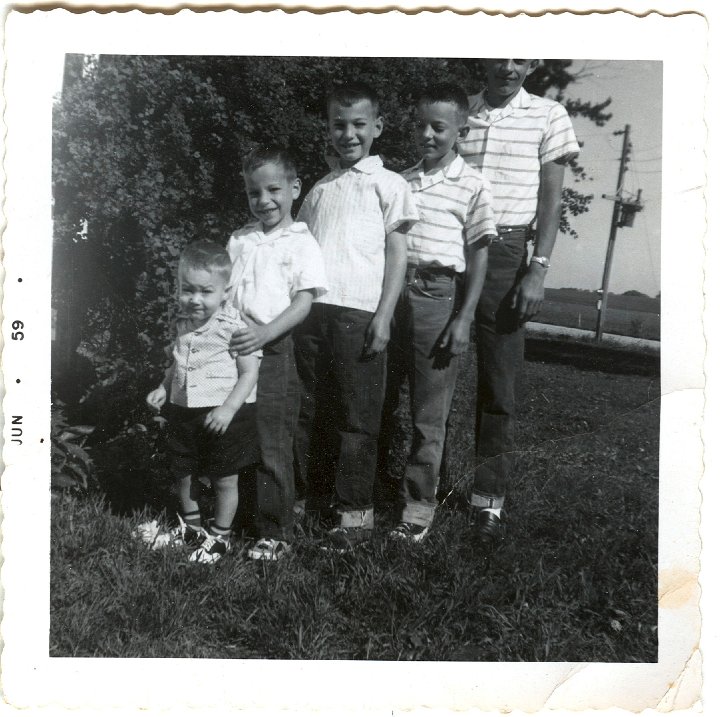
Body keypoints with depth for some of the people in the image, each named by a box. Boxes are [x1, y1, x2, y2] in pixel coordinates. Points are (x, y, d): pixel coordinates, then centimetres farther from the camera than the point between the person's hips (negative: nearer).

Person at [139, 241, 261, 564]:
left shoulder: (234, 326, -17)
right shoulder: (183, 324, 5)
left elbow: (249, 372, -17)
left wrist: (228, 408, -25)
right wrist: (163, 388, 7)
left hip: (224, 416, -6)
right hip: (184, 411, 7)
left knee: (224, 480, 8)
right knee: (182, 474, 18)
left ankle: (219, 536, 28)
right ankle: (190, 527, 41)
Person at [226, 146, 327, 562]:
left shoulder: (302, 243, -3)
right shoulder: (239, 240, 12)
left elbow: (304, 300, -11)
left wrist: (265, 333, -24)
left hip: (275, 352, -5)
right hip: (236, 349, 5)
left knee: (272, 446, 0)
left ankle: (275, 533, 12)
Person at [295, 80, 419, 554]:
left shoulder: (388, 184, 7)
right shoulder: (319, 189, 20)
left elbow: (397, 253, 1)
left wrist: (384, 315, -8)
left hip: (358, 314, -4)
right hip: (311, 310, 5)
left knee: (357, 418, 0)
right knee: (303, 410, 9)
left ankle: (355, 514, 9)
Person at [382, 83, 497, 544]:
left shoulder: (472, 186, 0)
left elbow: (479, 255, -1)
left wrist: (464, 319, -8)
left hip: (436, 296, -4)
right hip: (391, 292, 4)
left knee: (429, 413, 2)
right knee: (380, 400, 11)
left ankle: (419, 505, 14)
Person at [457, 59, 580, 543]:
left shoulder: (548, 116, 6)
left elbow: (551, 198, 3)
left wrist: (539, 269, -7)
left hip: (506, 253, -1)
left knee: (499, 385, 1)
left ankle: (489, 498, 9)